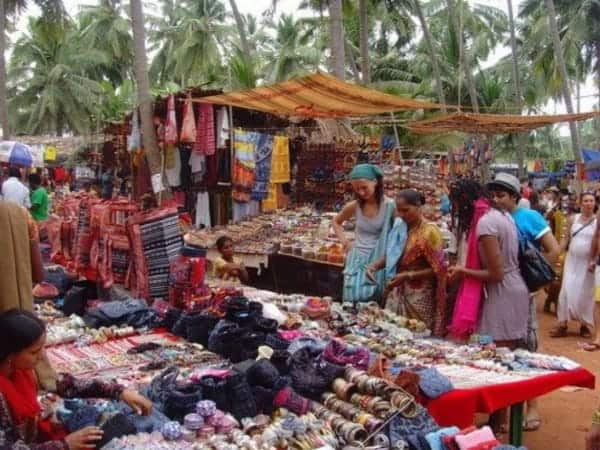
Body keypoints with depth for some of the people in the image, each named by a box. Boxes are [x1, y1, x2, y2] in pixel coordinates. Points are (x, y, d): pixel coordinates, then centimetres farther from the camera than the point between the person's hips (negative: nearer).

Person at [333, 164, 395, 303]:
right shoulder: (354, 206, -2)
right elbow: (336, 222, 17)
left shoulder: (389, 206, -12)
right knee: (353, 301, 5)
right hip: (357, 260, 3)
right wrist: (345, 242, 6)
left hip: (378, 262, -2)